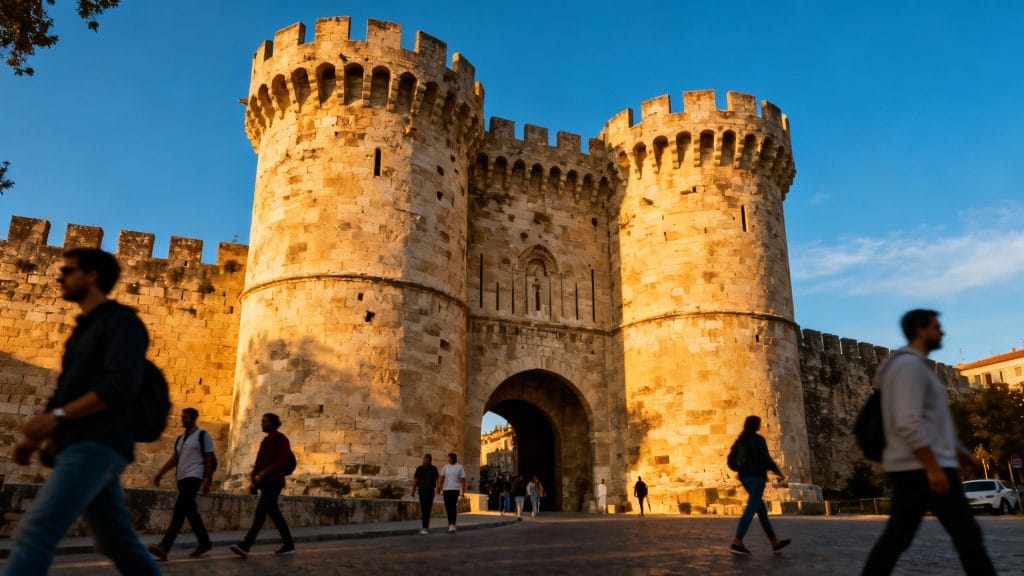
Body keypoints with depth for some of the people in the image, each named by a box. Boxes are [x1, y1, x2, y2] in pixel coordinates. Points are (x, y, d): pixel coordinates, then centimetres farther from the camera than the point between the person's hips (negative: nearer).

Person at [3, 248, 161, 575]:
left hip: (98, 446, -10)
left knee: (35, 532, -18)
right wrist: (36, 436, 12)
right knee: (118, 542, 10)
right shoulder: (83, 330, 25)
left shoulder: (121, 321, -4)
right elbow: (66, 392, 26)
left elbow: (121, 386, -18)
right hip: (82, 447, 10)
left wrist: (56, 416, -17)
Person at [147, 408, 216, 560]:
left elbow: (209, 459, -5)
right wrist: (160, 473, 7)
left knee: (179, 509, -17)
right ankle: (205, 543, 20)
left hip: (194, 477, -8)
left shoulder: (203, 436, -2)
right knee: (190, 511, 10)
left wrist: (207, 480, -11)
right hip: (182, 478, 8)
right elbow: (174, 458, 18)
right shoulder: (180, 438, 19)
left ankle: (164, 547, -24)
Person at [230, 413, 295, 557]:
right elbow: (260, 462, 16)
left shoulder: (281, 440, -7)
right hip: (265, 482, 9)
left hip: (274, 482, -9)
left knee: (260, 512, -16)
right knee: (274, 513, 9)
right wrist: (254, 481, 10)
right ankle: (289, 545, 15)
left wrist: (263, 472, -25)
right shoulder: (266, 441, 18)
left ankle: (245, 546, -23)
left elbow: (282, 462, -17)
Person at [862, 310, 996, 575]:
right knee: (966, 535, 2)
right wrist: (933, 467, -24)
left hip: (909, 468, 10)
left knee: (896, 538, 7)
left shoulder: (911, 366, 21)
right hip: (923, 468, -10)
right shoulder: (910, 365, -13)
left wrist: (957, 450, 28)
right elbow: (909, 423, -23)